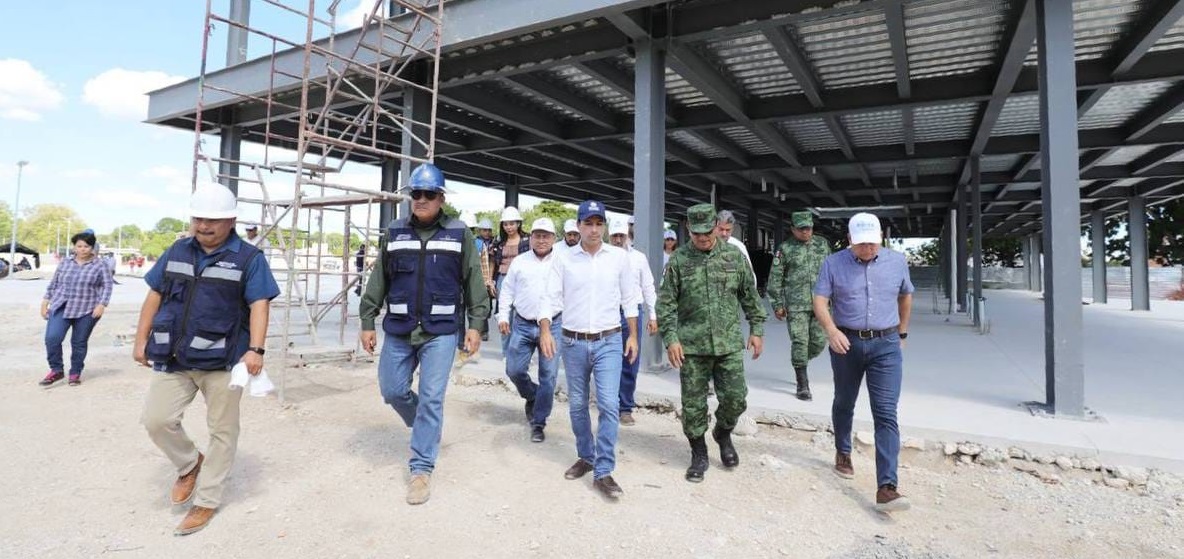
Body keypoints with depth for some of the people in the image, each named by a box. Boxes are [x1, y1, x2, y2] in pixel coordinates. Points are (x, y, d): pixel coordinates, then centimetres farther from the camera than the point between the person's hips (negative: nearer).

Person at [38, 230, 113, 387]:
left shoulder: (99, 266, 1)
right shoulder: (65, 264, 11)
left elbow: (107, 286, -2)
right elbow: (53, 284, 17)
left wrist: (101, 305, -13)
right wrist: (45, 302, 12)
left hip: (86, 311, -3)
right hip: (60, 307, 3)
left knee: (79, 343, 4)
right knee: (52, 338, -12)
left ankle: (75, 373, 17)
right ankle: (56, 370, 4)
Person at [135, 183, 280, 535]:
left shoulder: (248, 258, -5)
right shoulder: (177, 252, 9)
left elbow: (259, 305, -12)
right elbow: (155, 296, 14)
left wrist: (255, 350, -22)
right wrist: (141, 340, 11)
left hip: (222, 360, -4)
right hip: (174, 358, 4)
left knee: (222, 431, 5)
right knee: (156, 419, -1)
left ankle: (206, 500, 22)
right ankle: (189, 465, 29)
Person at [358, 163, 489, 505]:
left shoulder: (459, 234, 0)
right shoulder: (395, 232, 7)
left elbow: (474, 283, 1)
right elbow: (378, 281, 9)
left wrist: (476, 325, -4)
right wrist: (367, 322, 7)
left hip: (440, 332, -3)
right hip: (398, 330, 3)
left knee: (431, 399, -2)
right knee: (392, 391, 10)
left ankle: (421, 469, 12)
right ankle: (425, 427, 40)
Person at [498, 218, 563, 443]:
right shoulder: (519, 262, 8)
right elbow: (507, 291, 13)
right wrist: (503, 316, 4)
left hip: (553, 326, -2)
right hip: (523, 325, 2)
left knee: (548, 376, 0)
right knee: (514, 370, 2)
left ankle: (538, 423, 14)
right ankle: (532, 397, 34)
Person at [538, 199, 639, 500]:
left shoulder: (619, 257, 1)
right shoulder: (564, 260, 0)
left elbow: (629, 299, 6)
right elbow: (552, 298, -2)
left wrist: (633, 336, 5)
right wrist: (545, 331, -15)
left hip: (609, 342, -1)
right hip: (573, 342, 2)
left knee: (609, 404, -9)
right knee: (577, 405, 13)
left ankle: (603, 472, 1)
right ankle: (585, 457, 33)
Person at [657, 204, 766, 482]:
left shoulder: (734, 255, 3)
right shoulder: (678, 259, -2)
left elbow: (750, 295, 10)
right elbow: (666, 303, -2)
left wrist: (757, 330, 7)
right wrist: (670, 338, -9)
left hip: (729, 344, 1)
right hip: (691, 347, -1)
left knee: (735, 399, 2)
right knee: (693, 405, 6)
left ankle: (723, 433, 34)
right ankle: (699, 455, 26)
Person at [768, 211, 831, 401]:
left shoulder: (822, 244, 9)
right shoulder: (785, 249, -1)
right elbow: (775, 278, 0)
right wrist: (777, 304, -3)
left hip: (820, 303, 4)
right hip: (796, 305, -3)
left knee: (819, 342, 5)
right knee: (800, 343, -5)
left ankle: (800, 364, 35)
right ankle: (803, 385, 4)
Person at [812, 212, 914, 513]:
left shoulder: (897, 261, 3)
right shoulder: (833, 263, -4)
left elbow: (906, 296, 19)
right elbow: (820, 301, -9)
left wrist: (902, 333, 23)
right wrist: (831, 330, -27)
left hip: (886, 345, 1)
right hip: (846, 343, 0)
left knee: (886, 414, -8)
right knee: (844, 404, 17)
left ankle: (886, 487, -9)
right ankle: (843, 453, 41)